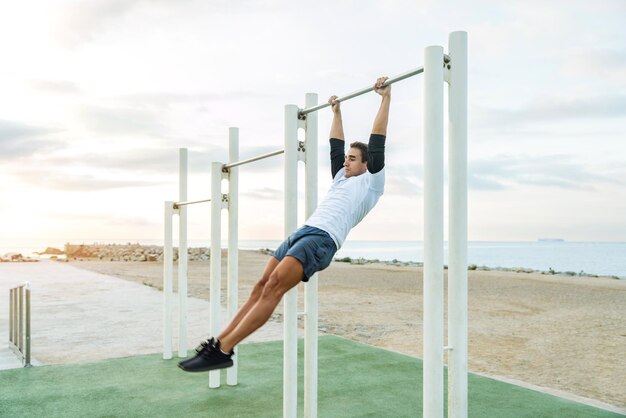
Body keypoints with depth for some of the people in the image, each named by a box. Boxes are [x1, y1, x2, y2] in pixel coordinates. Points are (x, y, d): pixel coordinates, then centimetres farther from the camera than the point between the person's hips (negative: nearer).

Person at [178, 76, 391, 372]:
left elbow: (377, 144, 6)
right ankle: (219, 341, 3)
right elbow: (335, 146, 40)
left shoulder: (370, 183, 10)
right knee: (262, 286, 1)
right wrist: (336, 111, 46)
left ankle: (222, 351, -26)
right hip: (303, 232, 9)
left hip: (322, 240, -9)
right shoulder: (342, 178, 31)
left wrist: (385, 98, 8)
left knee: (273, 288, -22)